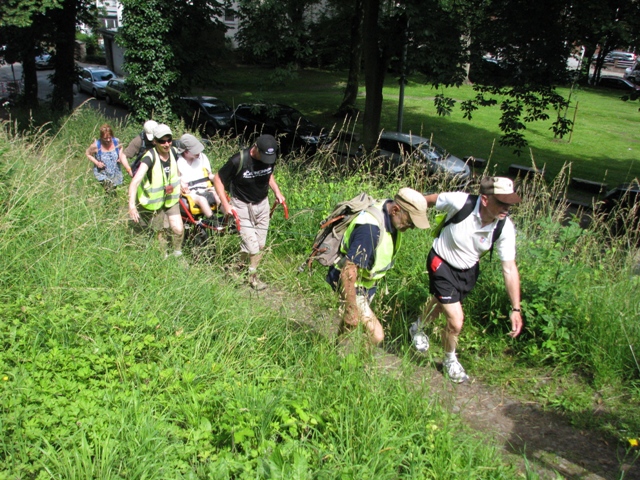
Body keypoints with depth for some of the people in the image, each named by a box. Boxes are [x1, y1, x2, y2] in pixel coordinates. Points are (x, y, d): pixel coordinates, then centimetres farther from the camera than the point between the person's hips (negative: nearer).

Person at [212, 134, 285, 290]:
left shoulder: (270, 159, -10)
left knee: (260, 245, 8)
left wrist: (277, 191, -1)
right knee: (251, 245, -7)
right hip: (242, 205, -5)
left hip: (262, 203, 5)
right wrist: (225, 204, -19)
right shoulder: (238, 161, -26)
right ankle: (251, 276, 16)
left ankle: (252, 272, 27)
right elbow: (218, 179, -14)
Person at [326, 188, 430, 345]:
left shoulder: (390, 216, -10)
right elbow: (348, 271, -36)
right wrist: (351, 309, -29)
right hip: (349, 283, -9)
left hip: (367, 280, 9)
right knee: (376, 335, -12)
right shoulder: (371, 228, -37)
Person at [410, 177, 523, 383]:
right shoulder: (459, 202, -34)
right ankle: (450, 360, 23)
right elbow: (428, 200, -15)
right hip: (442, 264, -4)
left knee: (440, 303, 28)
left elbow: (509, 268, -18)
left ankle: (417, 328, 63)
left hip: (469, 270, 4)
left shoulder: (505, 228, -24)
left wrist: (515, 309, -20)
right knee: (456, 321, -11)